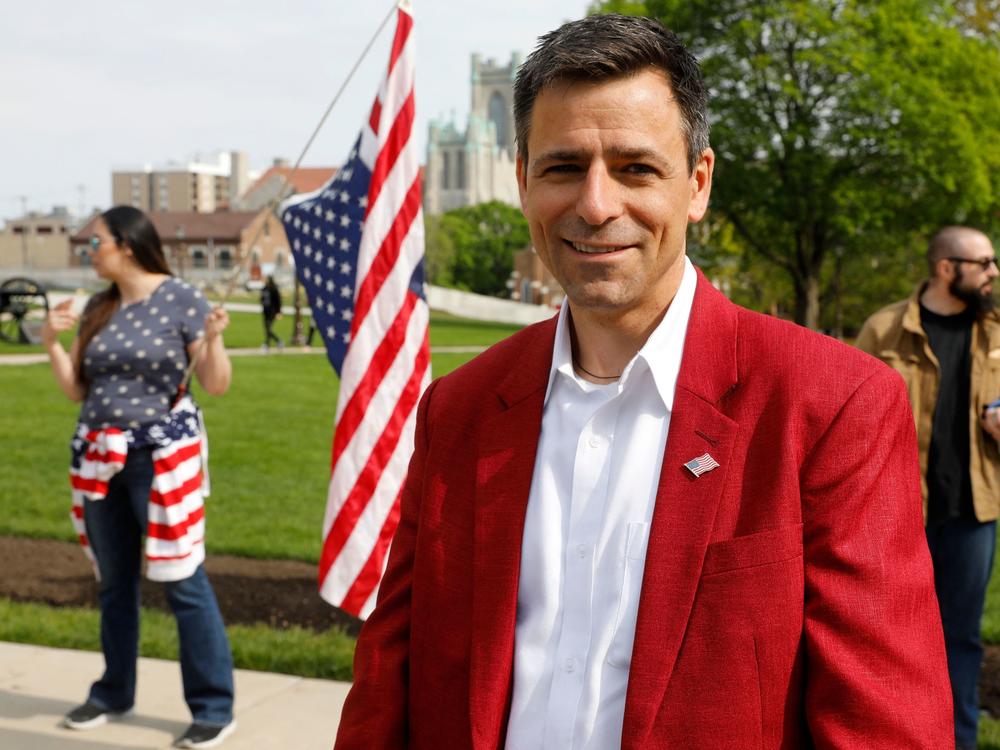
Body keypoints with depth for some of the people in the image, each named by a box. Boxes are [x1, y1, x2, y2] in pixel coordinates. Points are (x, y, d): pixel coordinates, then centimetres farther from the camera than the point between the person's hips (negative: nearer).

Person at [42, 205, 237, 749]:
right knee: (113, 582, 15)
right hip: (99, 458, 6)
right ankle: (114, 694, 29)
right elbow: (75, 390, 12)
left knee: (183, 581, -6)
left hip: (160, 456, -6)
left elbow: (217, 386, -8)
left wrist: (213, 339, -24)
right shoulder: (97, 309, 9)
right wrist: (52, 342, 0)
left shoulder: (181, 301, -7)